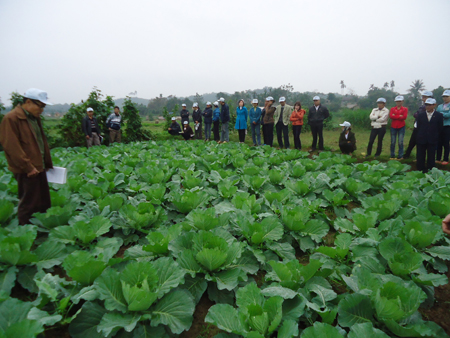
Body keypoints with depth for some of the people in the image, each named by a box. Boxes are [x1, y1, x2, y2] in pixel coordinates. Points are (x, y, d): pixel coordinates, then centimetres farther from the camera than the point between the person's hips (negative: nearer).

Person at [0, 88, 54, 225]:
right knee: (29, 204, 0)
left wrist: (48, 163, 16)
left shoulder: (35, 118, 12)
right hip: (26, 171, -8)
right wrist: (28, 167, -19)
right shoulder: (11, 118, -14)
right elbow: (12, 146, -19)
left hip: (39, 167, 9)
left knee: (43, 202, 15)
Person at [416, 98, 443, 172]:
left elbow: (440, 129, 4)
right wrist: (420, 136, 5)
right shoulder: (420, 115, 6)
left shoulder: (439, 116, 1)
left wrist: (435, 137, 5)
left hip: (433, 141, -2)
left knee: (431, 158, 3)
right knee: (420, 158, 5)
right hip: (421, 140, 2)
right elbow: (418, 127, 8)